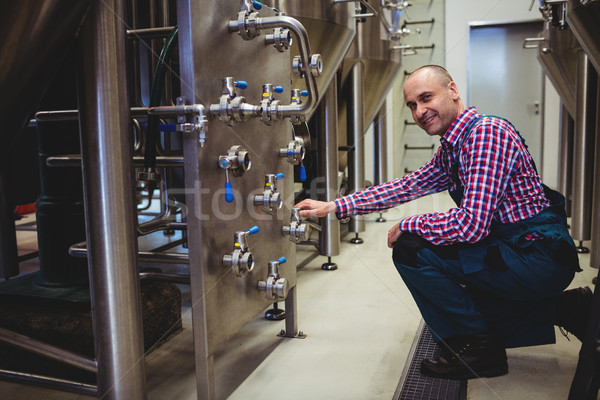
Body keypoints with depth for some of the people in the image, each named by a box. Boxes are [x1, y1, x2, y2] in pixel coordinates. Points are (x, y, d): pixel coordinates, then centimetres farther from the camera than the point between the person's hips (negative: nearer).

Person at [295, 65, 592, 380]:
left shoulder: (487, 133, -20)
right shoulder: (450, 150, 11)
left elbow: (471, 225, -28)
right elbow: (407, 186, 13)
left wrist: (406, 227, -12)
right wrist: (333, 206, 8)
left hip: (538, 257, -10)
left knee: (411, 249, -16)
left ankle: (478, 345, -2)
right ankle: (558, 309, 20)